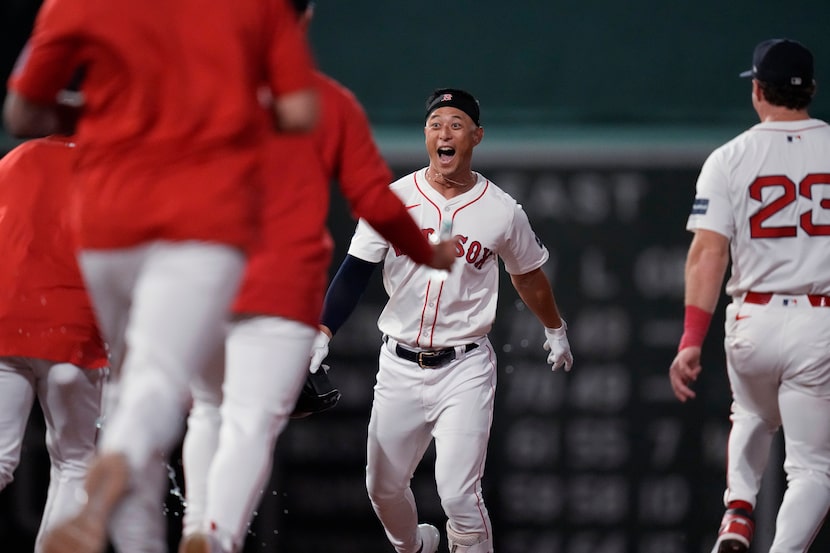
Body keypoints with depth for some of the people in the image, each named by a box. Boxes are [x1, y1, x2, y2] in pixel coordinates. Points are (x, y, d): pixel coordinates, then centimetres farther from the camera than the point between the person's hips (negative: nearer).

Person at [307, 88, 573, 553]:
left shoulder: (503, 212, -4)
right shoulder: (392, 200, -3)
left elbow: (529, 275, 14)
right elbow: (355, 274, -4)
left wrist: (556, 330, 28)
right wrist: (322, 334, -17)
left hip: (465, 369, -2)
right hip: (400, 367, 2)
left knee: (458, 494, -17)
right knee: (384, 488, 11)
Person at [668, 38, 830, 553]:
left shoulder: (730, 159, -1)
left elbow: (709, 252, -10)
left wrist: (692, 341, -14)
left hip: (753, 322, 1)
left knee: (755, 419, 32)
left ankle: (739, 509, 9)